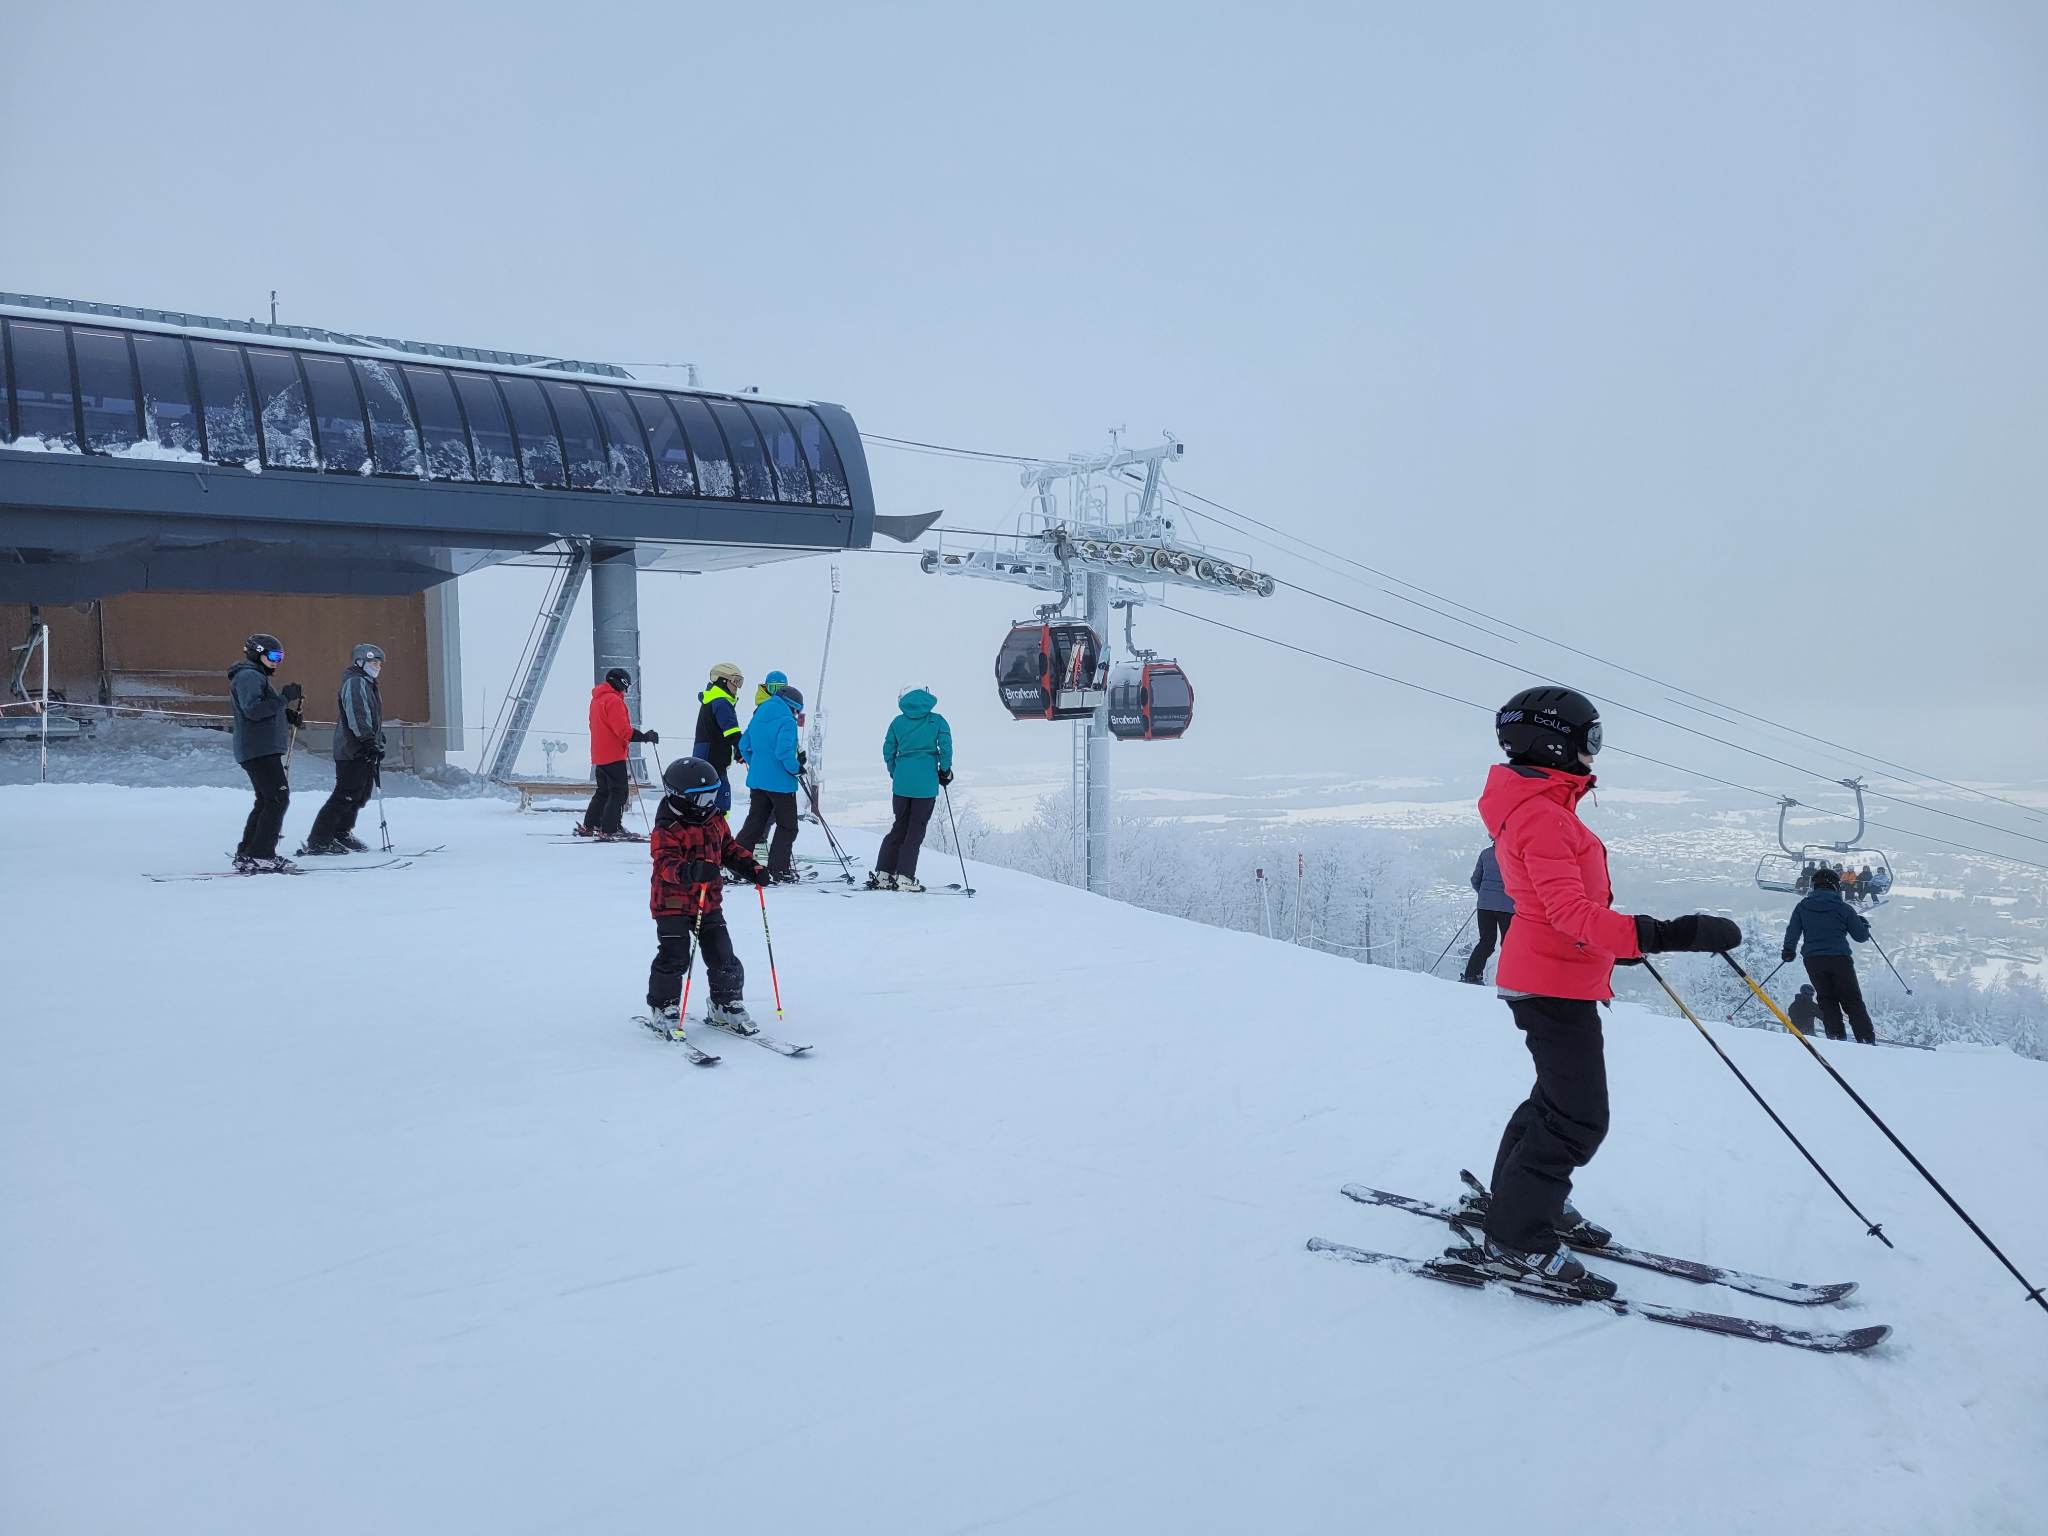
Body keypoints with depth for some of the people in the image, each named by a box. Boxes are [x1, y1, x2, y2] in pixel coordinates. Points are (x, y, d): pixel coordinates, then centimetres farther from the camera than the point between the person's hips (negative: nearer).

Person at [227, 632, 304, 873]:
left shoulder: (257, 677, 24)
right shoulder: (249, 676, -9)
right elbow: (253, 710, -22)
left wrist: (288, 716, 13)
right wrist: (285, 698, -22)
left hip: (262, 750, 11)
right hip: (259, 750, -11)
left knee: (265, 802, 14)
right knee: (278, 799, -13)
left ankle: (246, 855, 17)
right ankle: (260, 856, -15)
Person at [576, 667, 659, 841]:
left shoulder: (597, 699, 15)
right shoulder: (613, 700, -15)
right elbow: (623, 730, -22)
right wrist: (645, 737, -17)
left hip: (599, 755, 10)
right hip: (614, 755, -10)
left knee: (603, 792, 19)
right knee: (619, 793, -7)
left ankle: (588, 827, 24)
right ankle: (608, 831, -12)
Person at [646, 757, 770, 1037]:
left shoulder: (715, 820, 7)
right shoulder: (667, 829, -17)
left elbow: (729, 848, 19)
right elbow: (665, 863, -29)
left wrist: (751, 868, 4)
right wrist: (691, 871, -48)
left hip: (709, 903, 6)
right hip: (673, 904, -6)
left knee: (723, 956, 6)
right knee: (673, 957, -6)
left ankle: (725, 1005, 23)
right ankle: (664, 1008, 13)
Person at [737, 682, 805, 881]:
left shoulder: (757, 718, 10)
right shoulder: (787, 721, -15)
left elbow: (744, 746, 15)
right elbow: (784, 751, -26)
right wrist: (796, 768, -12)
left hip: (757, 780, 7)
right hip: (781, 783, -7)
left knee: (754, 823, 14)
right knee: (787, 827, 6)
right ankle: (778, 869, 4)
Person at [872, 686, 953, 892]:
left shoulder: (898, 722, 6)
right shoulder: (937, 721, 0)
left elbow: (888, 752, 7)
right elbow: (946, 747, -9)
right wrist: (945, 771, 6)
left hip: (901, 783, 3)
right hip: (926, 784, -3)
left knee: (899, 827, 15)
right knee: (916, 831, 4)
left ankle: (882, 873, 12)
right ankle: (904, 877, 0)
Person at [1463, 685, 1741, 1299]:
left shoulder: (1544, 807, 13)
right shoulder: (1541, 816, -22)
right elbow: (1569, 910, -33)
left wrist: (1615, 941, 32)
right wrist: (1657, 935, -43)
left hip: (1555, 978, 11)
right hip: (1554, 984, -11)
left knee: (1560, 1098, 24)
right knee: (1578, 1120, -7)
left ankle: (1520, 1197, 38)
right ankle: (1515, 1240, 0)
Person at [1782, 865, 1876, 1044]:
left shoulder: (1803, 906, 3)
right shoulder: (1843, 908, -2)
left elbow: (1792, 932, 4)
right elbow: (1861, 936, 4)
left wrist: (1789, 950, 19)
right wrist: (1864, 924, 25)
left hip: (1813, 960, 2)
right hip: (1839, 959, -2)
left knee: (1827, 1000, 13)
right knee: (1852, 1001, 6)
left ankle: (1836, 1037, 2)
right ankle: (1867, 1039, 1)